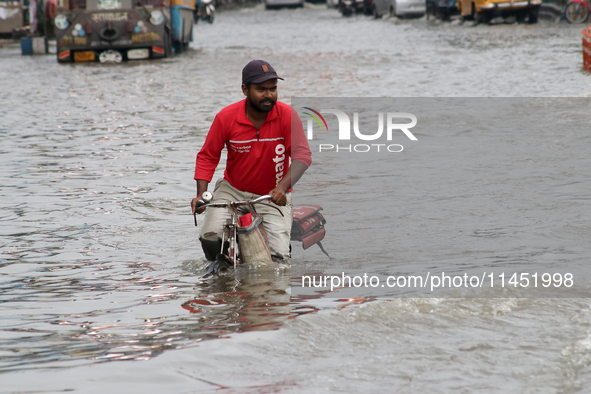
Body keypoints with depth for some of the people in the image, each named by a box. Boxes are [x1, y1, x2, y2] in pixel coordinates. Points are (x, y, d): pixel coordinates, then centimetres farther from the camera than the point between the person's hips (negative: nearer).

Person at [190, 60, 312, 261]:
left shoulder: (287, 115, -13)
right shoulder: (226, 117, -11)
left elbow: (302, 155, -20)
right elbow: (207, 156, -2)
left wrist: (282, 187, -36)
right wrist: (201, 194, -15)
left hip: (273, 196, -1)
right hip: (233, 190, 1)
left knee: (279, 255, -16)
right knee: (210, 237, -22)